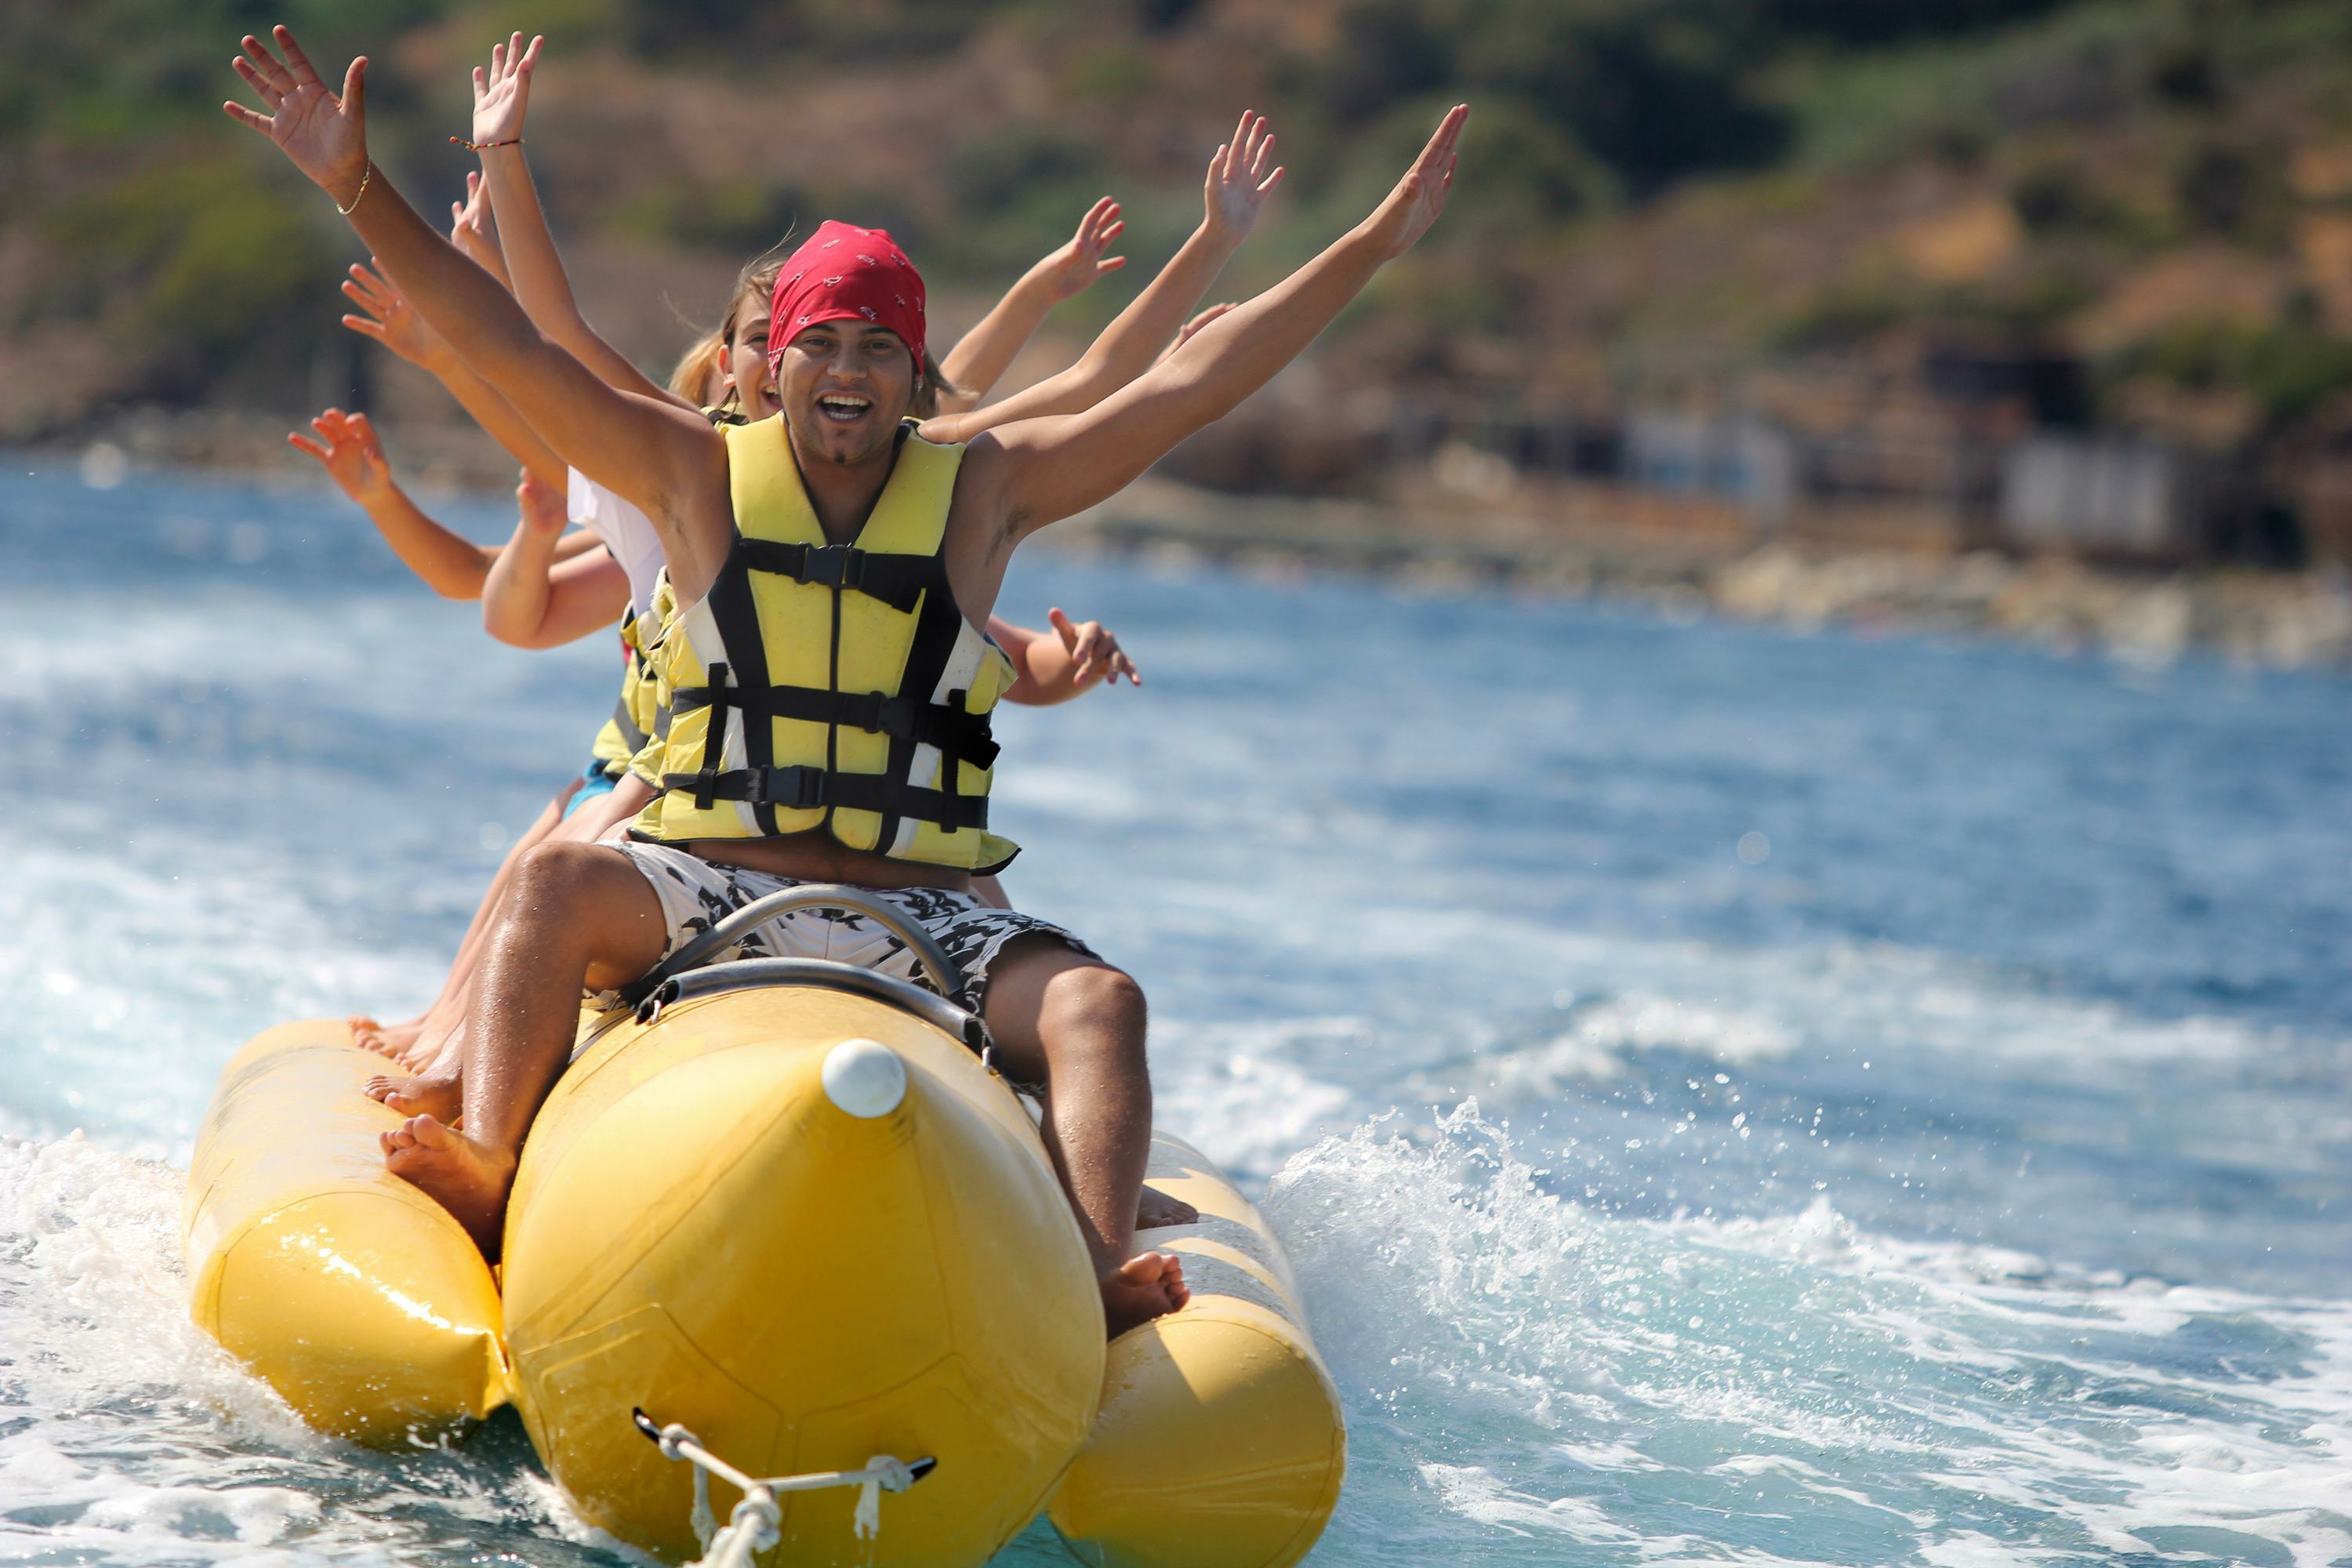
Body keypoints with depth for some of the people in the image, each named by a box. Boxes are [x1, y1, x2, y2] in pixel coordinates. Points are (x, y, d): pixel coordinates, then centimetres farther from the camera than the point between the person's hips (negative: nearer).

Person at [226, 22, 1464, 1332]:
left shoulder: (984, 490, 7)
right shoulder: (700, 475, 6)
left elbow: (1193, 384, 4)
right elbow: (505, 345, 1)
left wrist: (1380, 243, 0)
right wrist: (360, 189, -8)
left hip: (924, 907, 1)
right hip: (712, 884, 0)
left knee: (1098, 1001, -26)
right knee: (559, 883, -29)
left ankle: (1096, 1268, -42)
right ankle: (489, 1184, -38)